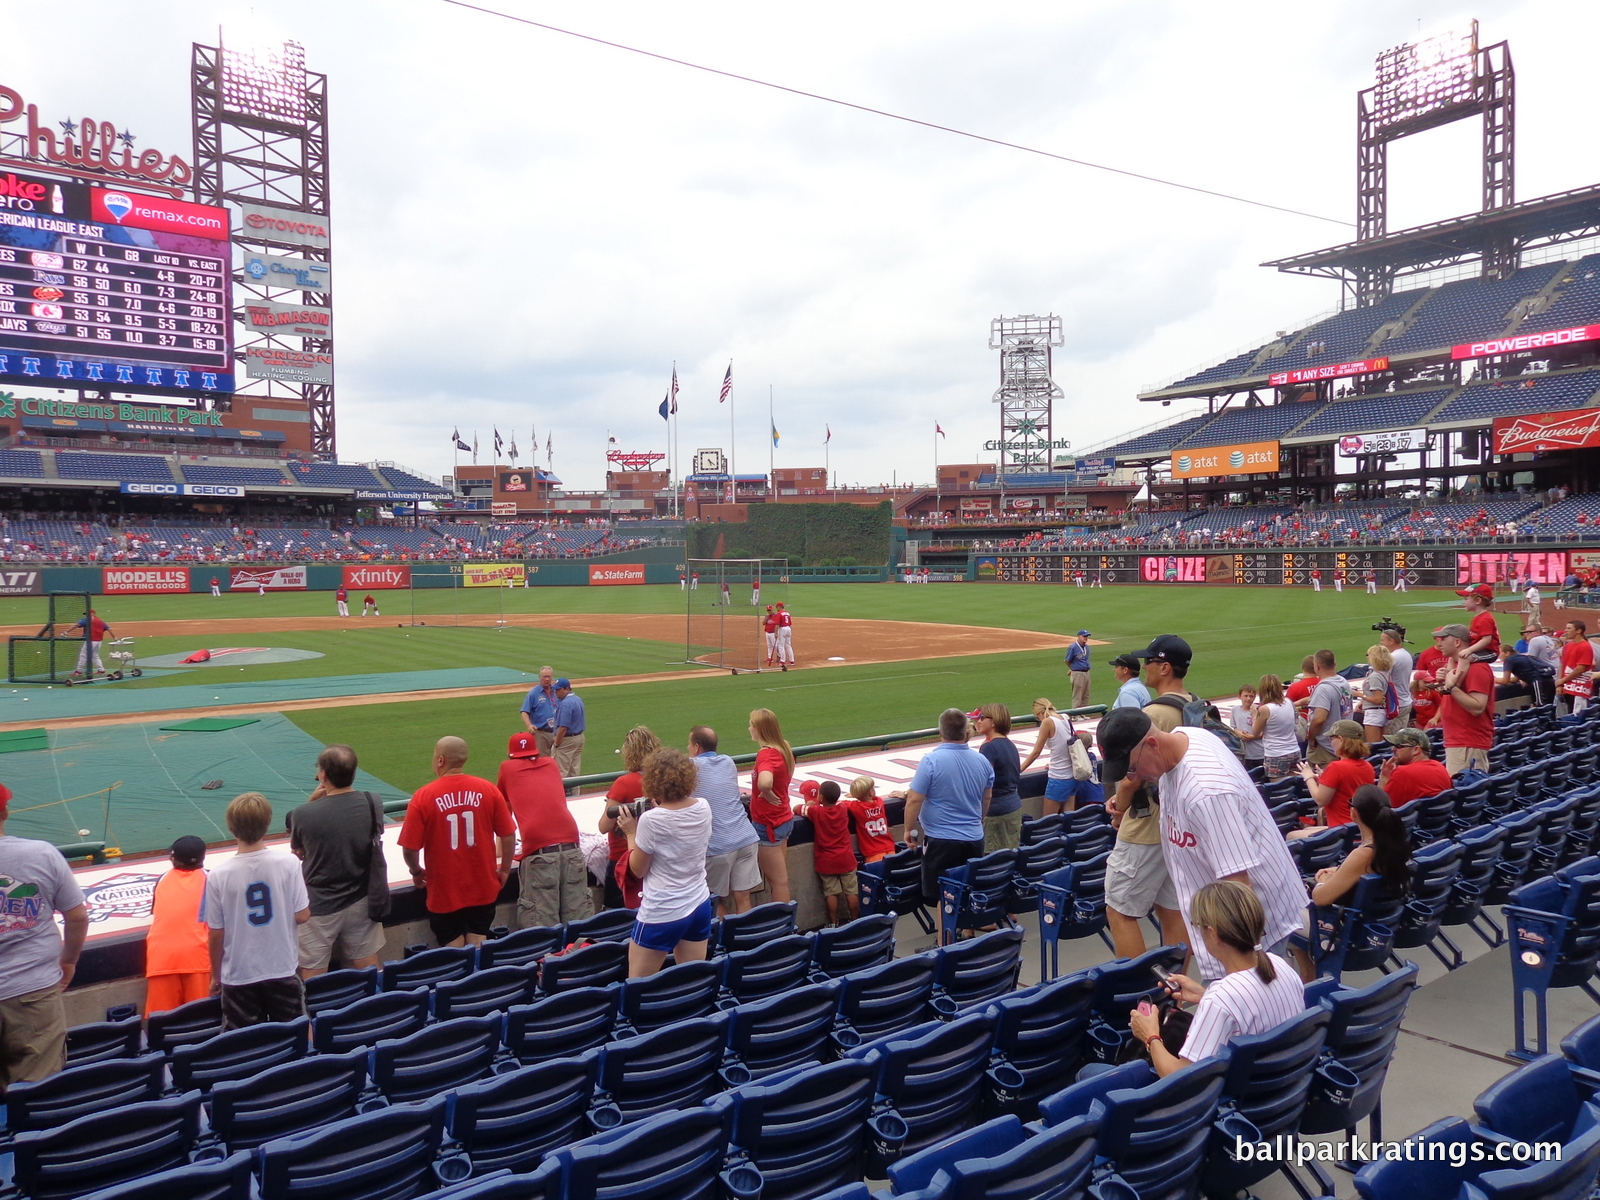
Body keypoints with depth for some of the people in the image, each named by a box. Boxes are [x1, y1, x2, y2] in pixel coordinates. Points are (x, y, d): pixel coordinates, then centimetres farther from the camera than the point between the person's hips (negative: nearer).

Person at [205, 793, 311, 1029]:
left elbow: (216, 933, -4)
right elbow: (302, 916, -8)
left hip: (239, 976, 0)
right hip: (283, 971, 0)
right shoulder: (288, 863, -12)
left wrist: (216, 976, 10)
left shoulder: (218, 877, -12)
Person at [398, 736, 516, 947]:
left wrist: (416, 871, 9)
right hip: (482, 889, 2)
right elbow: (508, 835, -5)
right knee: (479, 950, 18)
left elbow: (410, 848, -11)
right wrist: (505, 869, 11)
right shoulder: (488, 789, -8)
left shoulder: (423, 797, -14)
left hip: (444, 892, -2)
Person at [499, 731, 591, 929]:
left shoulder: (507, 767, 15)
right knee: (579, 919, 6)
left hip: (538, 851, -3)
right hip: (570, 845, 3)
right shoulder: (551, 764, 23)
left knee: (542, 924, -2)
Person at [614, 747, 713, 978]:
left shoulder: (651, 820, -19)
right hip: (700, 905, 6)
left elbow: (638, 869, -6)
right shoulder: (703, 807, -2)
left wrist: (631, 834, 4)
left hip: (662, 914, -6)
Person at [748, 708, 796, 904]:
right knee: (781, 878, 17)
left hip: (768, 823, -9)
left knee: (777, 881, 1)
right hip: (784, 818, 9)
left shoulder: (766, 754, -23)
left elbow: (764, 782, -44)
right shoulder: (783, 749, 4)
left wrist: (768, 795, -25)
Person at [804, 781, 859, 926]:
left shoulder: (815, 811, -13)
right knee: (851, 892, 9)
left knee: (831, 893, 7)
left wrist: (809, 805, 18)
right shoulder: (843, 809, -4)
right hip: (846, 859, 2)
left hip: (826, 861, -2)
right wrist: (817, 805, 22)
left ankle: (833, 924, 12)